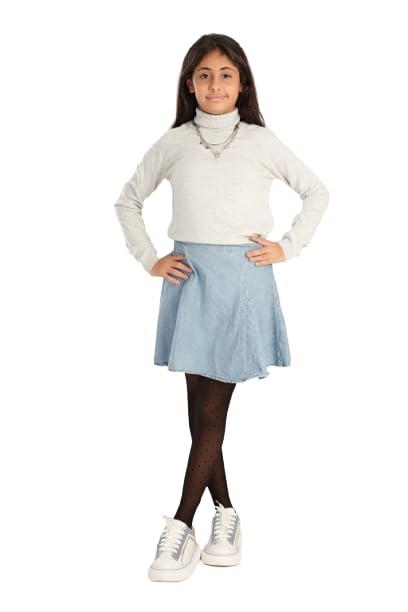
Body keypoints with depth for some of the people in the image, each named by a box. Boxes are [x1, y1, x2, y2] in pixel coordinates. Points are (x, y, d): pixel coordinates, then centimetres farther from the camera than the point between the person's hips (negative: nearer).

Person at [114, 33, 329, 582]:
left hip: (244, 278, -2)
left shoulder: (261, 141, 3)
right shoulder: (173, 143, 6)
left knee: (211, 412, -2)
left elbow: (317, 192, 13)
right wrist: (149, 259, 8)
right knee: (201, 409, 4)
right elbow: (128, 201, 17)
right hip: (190, 277, 2)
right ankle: (225, 515, 17)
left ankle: (181, 527, 4)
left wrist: (288, 248, 4)